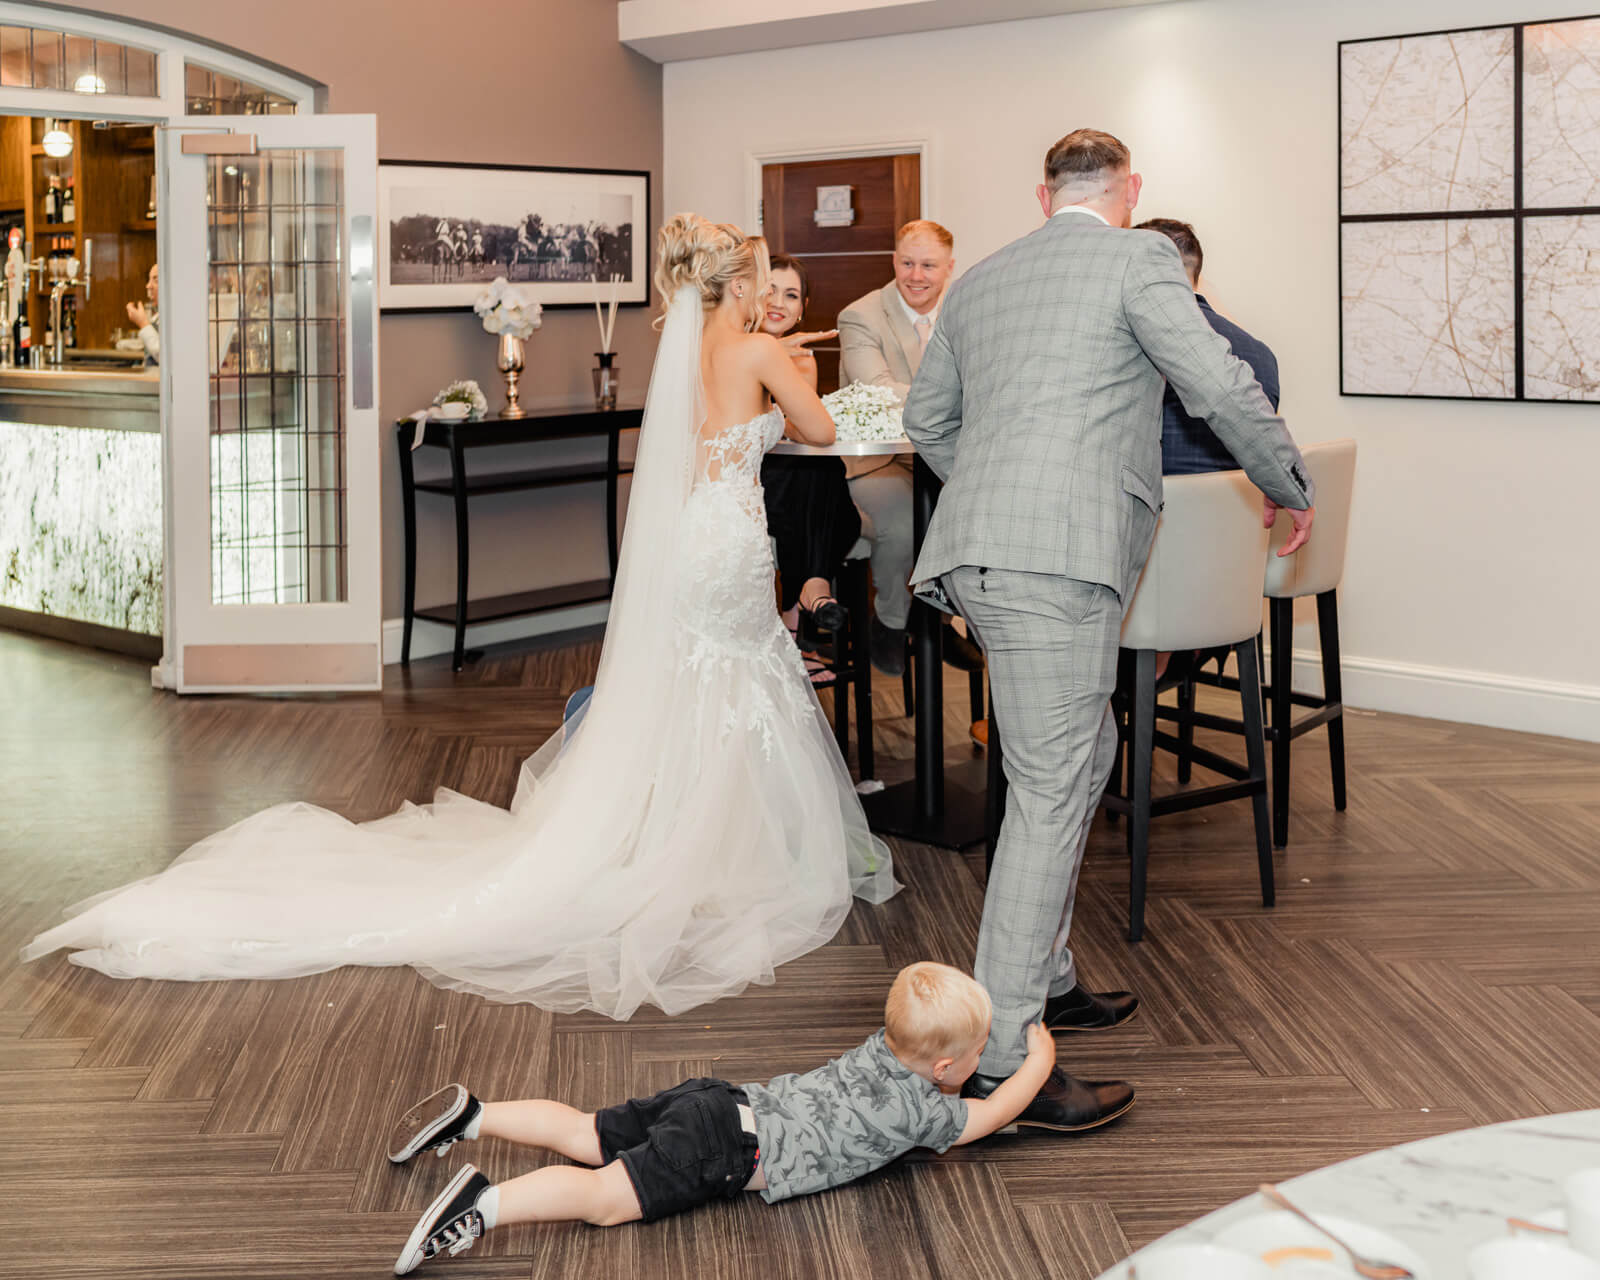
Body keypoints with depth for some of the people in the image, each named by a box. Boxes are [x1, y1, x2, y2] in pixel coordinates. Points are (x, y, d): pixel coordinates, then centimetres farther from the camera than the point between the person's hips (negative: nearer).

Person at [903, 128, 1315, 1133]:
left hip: (977, 554, 8)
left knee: (1085, 755, 21)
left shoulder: (979, 282, 22)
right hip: (1059, 559, -8)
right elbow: (1222, 386, -7)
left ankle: (1046, 977, 29)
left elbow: (927, 421, 30)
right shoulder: (1138, 259, 0)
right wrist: (1291, 488, 8)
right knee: (1052, 794, -8)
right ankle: (1002, 1056, -7)